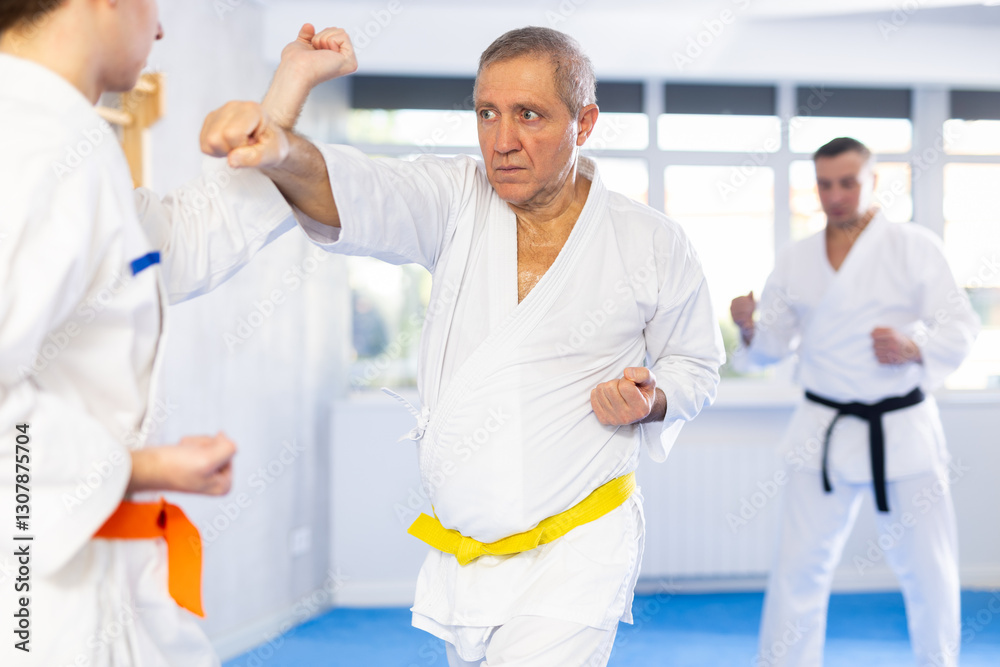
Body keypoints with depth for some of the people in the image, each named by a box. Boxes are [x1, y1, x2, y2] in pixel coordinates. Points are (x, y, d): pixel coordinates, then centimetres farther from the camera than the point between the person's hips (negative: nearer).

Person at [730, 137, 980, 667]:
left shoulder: (916, 247, -1)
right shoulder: (794, 260, 8)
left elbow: (960, 327, -5)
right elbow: (774, 345, 12)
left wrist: (915, 347, -24)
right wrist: (751, 328, -10)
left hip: (903, 430, -2)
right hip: (823, 433, 2)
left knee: (927, 568, 5)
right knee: (798, 566, 0)